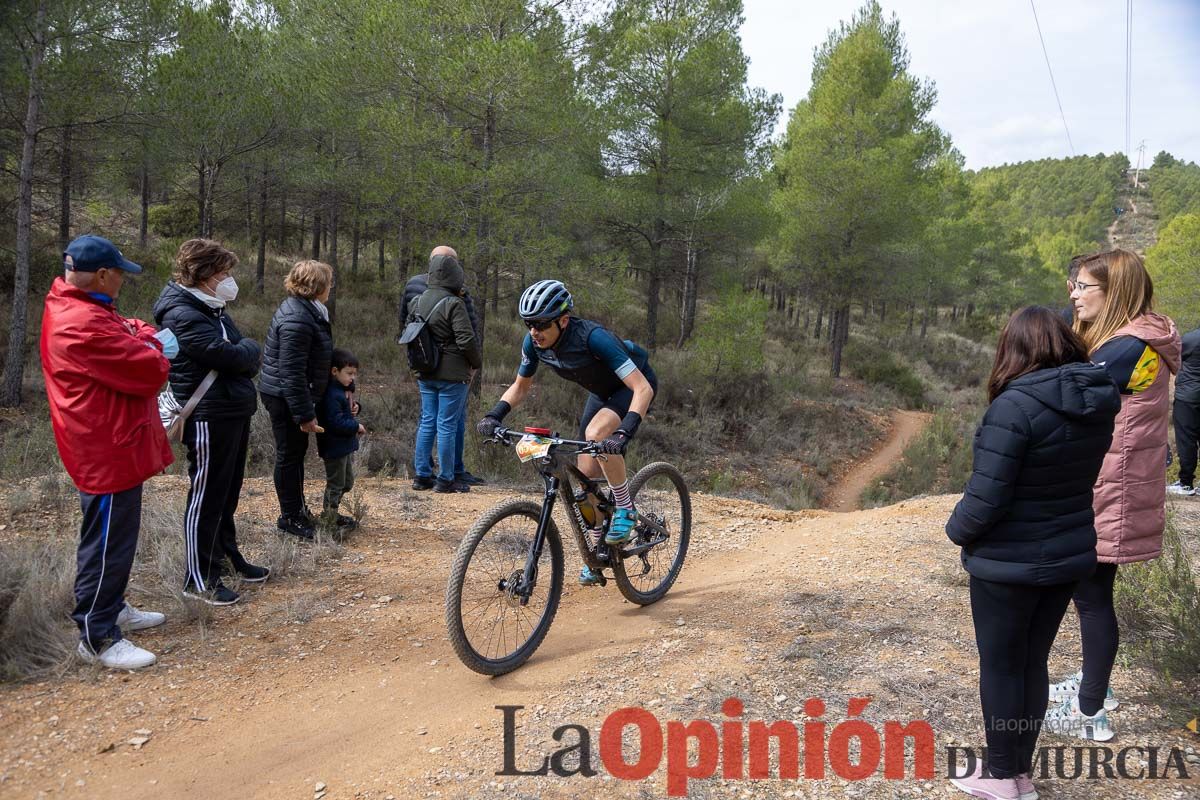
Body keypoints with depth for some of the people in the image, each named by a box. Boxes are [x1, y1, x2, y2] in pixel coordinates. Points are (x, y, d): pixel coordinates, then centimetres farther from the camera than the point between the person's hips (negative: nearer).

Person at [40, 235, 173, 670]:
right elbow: (149, 372, -24)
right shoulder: (85, 324, -25)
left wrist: (149, 337, -4)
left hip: (113, 446, 11)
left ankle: (112, 608, 37)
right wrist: (157, 350, -2)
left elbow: (126, 332, 17)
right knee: (107, 543, -2)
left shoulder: (74, 308, 10)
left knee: (114, 536, 22)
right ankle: (98, 638, 8)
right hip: (107, 451, -11)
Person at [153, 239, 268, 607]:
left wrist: (242, 354, -8)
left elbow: (246, 357, 13)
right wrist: (249, 349, -4)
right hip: (209, 418, -9)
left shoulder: (212, 308, 12)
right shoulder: (182, 314, -18)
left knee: (227, 494, 20)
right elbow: (228, 355, -23)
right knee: (206, 497, 0)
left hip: (235, 411, 9)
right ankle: (199, 578, 10)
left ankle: (227, 556, 35)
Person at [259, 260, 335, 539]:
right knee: (289, 455, 2)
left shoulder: (306, 309, 8)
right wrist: (304, 414, -25)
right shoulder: (297, 319, -25)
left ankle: (297, 510, 33)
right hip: (285, 398, -10)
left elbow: (316, 359, 18)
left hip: (292, 396, 10)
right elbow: (291, 372, -27)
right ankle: (290, 517, 15)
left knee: (297, 452, 19)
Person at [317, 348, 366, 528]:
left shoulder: (345, 389, 7)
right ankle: (331, 517, 17)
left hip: (346, 445, 10)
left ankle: (328, 511, 33)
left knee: (347, 482, 20)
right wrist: (356, 426, -18)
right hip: (335, 447, -10)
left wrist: (355, 406, 2)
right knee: (336, 483, 3)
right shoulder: (331, 394, -24)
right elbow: (336, 422, -28)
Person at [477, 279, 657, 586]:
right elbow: (520, 386, 0)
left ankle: (625, 509, -14)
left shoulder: (593, 337, -38)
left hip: (634, 385, -6)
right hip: (601, 391, 7)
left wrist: (624, 434, -53)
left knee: (596, 434, -35)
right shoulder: (533, 343, -19)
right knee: (587, 474, 0)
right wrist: (494, 415, -17)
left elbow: (643, 388, -40)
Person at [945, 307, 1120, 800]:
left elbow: (985, 498, -23)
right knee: (1034, 663, 19)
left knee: (1000, 666, 10)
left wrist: (957, 530, -4)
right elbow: (1075, 477, 8)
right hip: (1068, 556, 7)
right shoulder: (1098, 400, -2)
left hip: (1009, 563, -6)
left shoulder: (1015, 405, -25)